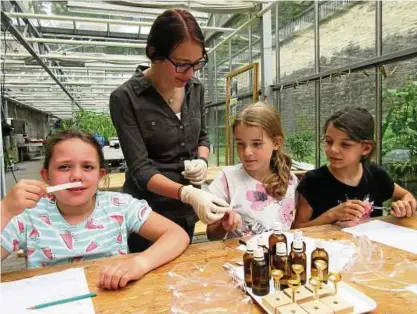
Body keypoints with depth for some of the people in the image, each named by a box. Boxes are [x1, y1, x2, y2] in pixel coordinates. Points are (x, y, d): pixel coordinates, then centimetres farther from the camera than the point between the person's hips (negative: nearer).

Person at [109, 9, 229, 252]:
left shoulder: (196, 89, -2)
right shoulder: (126, 98, -18)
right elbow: (140, 169, -20)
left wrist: (202, 161, -10)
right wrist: (188, 194, -34)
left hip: (186, 210, 5)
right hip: (148, 211, -5)